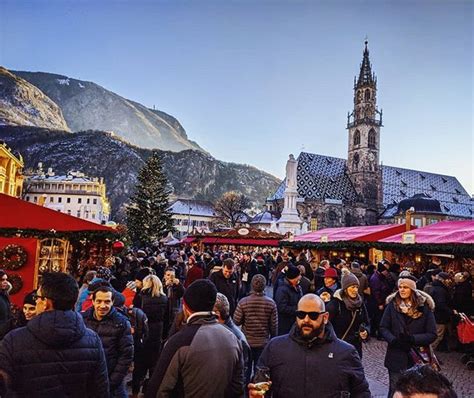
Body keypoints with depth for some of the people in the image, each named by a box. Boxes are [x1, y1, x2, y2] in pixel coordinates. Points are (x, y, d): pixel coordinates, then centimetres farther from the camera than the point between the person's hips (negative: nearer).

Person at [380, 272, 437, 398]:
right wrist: (393, 340, -20)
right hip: (396, 357, 0)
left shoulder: (424, 306, -7)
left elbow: (432, 334, -8)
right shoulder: (392, 304, -4)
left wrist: (412, 339, -23)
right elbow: (383, 328, -1)